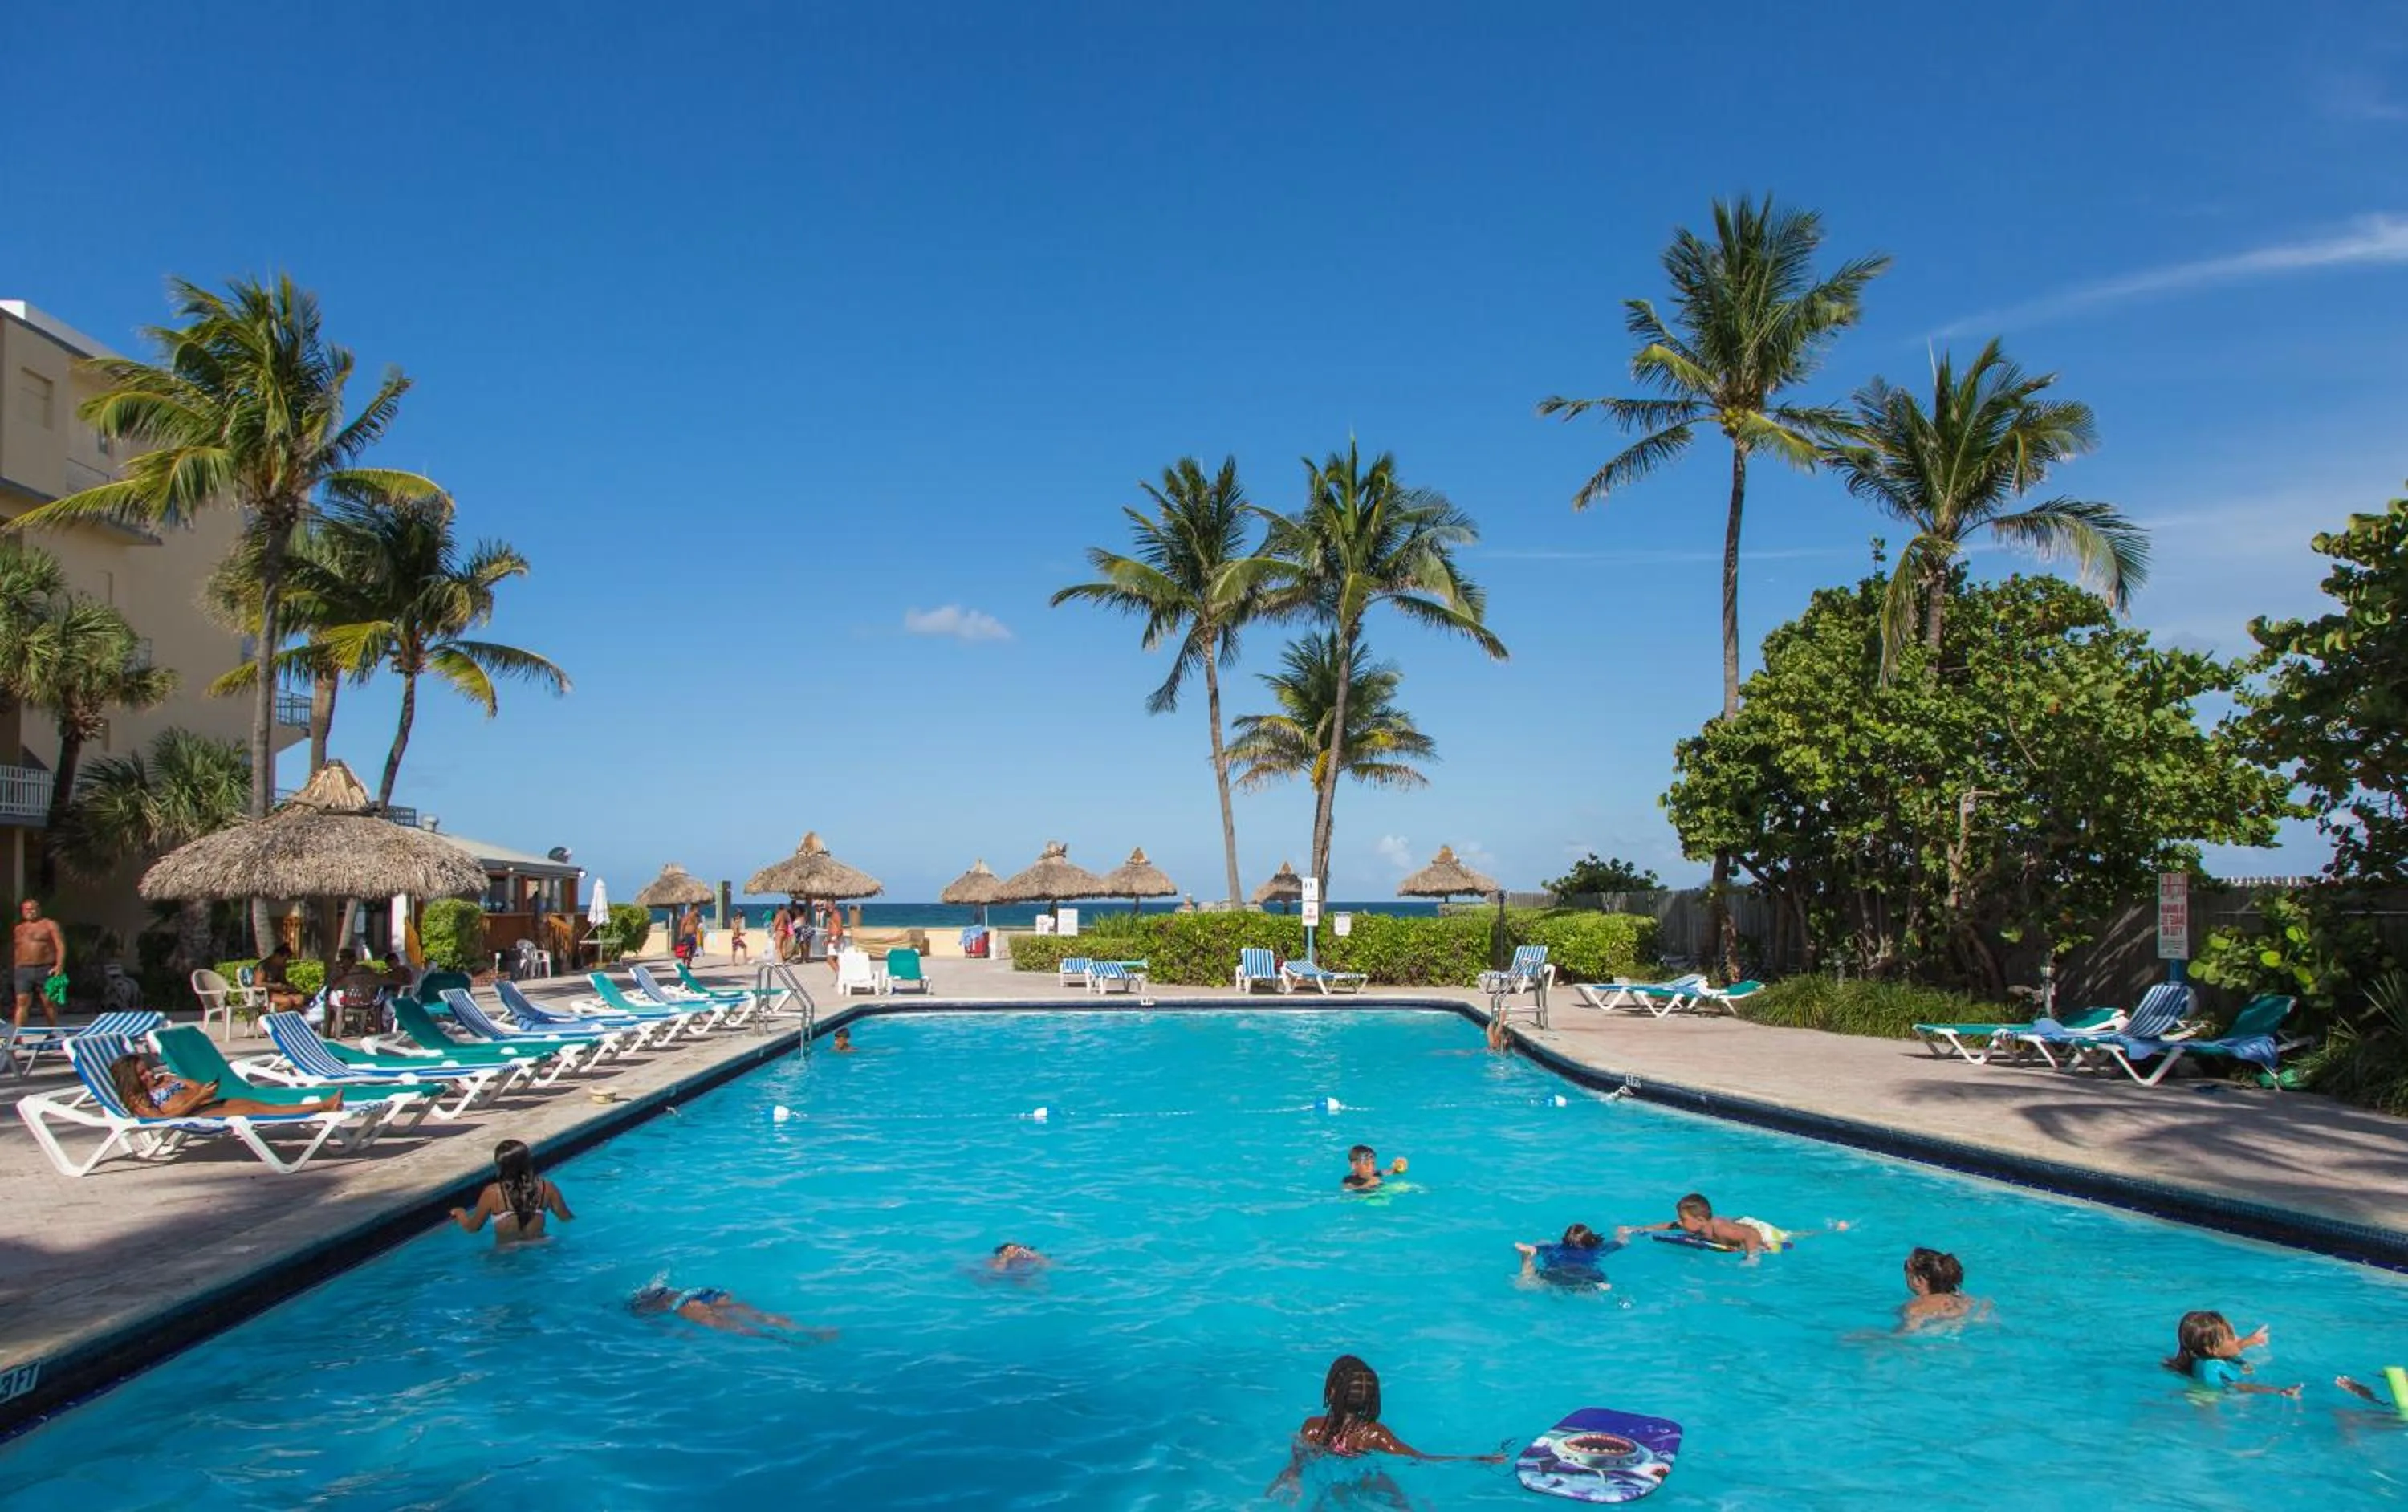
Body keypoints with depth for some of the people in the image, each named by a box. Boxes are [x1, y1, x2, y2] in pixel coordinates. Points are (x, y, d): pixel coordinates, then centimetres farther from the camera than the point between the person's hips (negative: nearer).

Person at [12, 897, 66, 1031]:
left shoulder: (50, 925, 3)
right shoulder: (19, 929, 18)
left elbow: (61, 946, -5)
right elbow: (15, 950, 23)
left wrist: (59, 966, -17)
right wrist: (17, 968, 13)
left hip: (46, 970, -4)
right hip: (23, 971, 4)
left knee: (48, 1003, 2)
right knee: (22, 1002, -7)